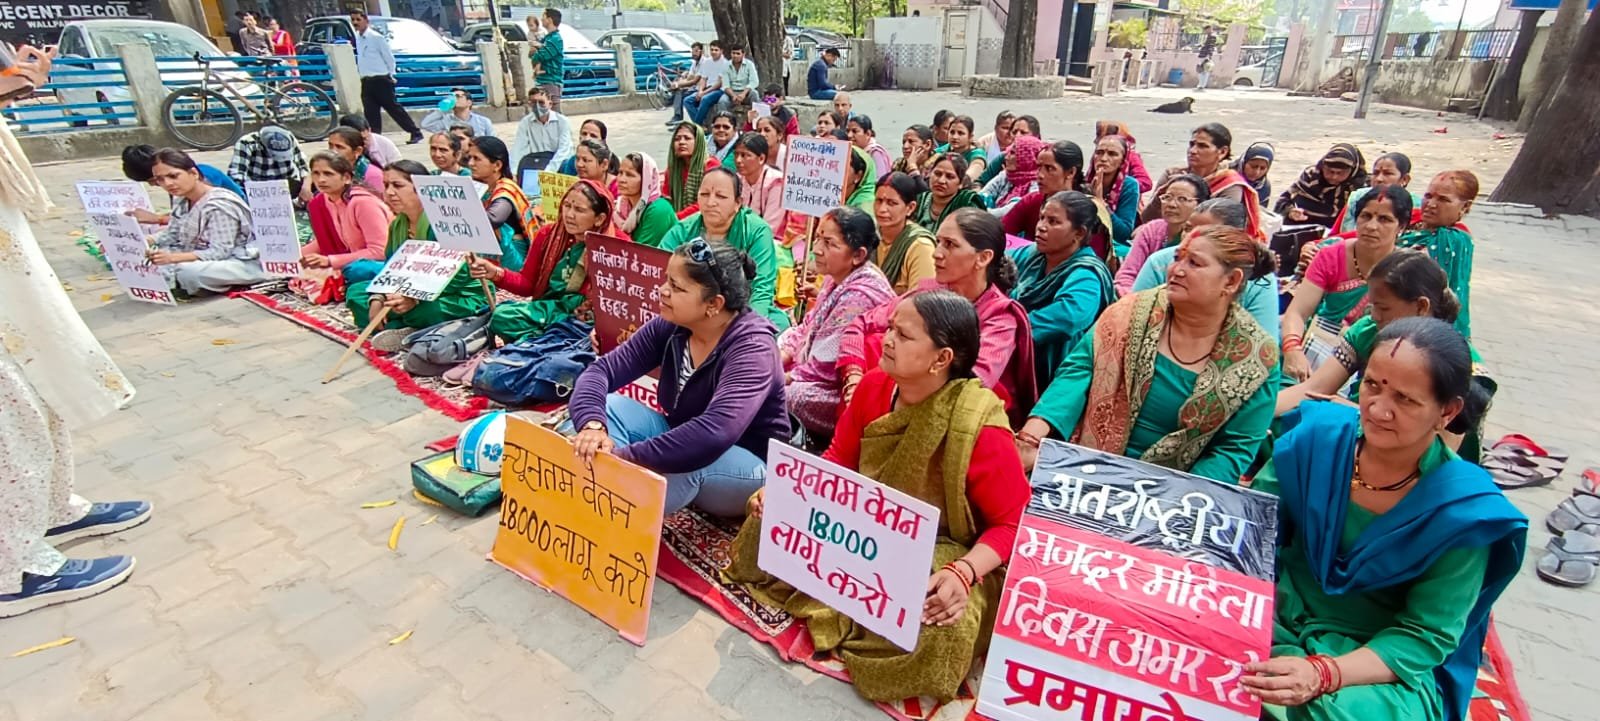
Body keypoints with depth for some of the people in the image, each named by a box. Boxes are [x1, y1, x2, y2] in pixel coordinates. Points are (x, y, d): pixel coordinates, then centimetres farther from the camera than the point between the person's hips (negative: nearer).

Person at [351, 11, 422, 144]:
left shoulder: (376, 37, -10)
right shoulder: (357, 37, 10)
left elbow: (389, 57, -5)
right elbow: (361, 59, 20)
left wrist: (391, 74, -1)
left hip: (380, 80, -7)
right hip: (366, 81, 7)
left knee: (394, 108, -4)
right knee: (370, 113, 3)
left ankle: (416, 133, 3)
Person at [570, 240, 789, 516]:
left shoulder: (751, 347, -27)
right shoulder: (670, 326, -7)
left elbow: (714, 432, -42)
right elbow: (602, 370, -9)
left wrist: (625, 458, -42)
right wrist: (592, 424, -31)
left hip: (748, 465, -6)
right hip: (682, 444, 7)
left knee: (683, 461, -38)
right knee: (608, 405, -11)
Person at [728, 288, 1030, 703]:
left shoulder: (980, 428, -27)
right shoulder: (874, 385, -10)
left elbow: (1014, 524, -18)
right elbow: (839, 460, 3)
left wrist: (963, 572, -35)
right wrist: (787, 491, -15)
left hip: (940, 552, -5)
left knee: (938, 628, -35)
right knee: (774, 519, -7)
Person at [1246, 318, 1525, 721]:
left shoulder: (1463, 511, -13)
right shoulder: (1318, 435, -9)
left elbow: (1424, 638, -11)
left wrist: (1323, 674, -27)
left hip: (1386, 664, -2)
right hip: (1279, 617, 2)